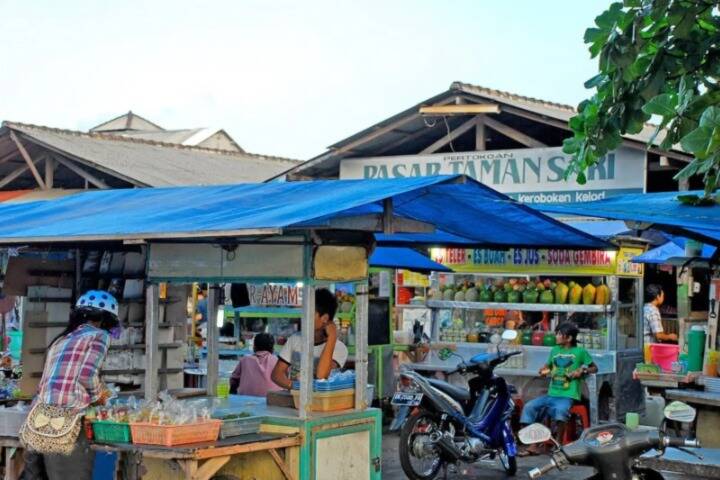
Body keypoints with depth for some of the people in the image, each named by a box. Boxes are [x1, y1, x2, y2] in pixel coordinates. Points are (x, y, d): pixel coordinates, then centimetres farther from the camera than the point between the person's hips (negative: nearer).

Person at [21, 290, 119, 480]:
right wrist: (100, 396, 10)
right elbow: (87, 376, -8)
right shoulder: (99, 335, 4)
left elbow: (59, 380, 19)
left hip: (39, 418, 7)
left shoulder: (61, 339, 25)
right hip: (66, 420, -7)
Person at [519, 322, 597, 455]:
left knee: (560, 410, -37)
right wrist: (544, 370, 9)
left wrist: (582, 371, -9)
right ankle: (532, 445, -15)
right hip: (551, 394, 6)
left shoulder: (580, 352, 2)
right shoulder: (554, 350, 16)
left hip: (568, 396, -6)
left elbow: (594, 368, 9)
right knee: (529, 407, -14)